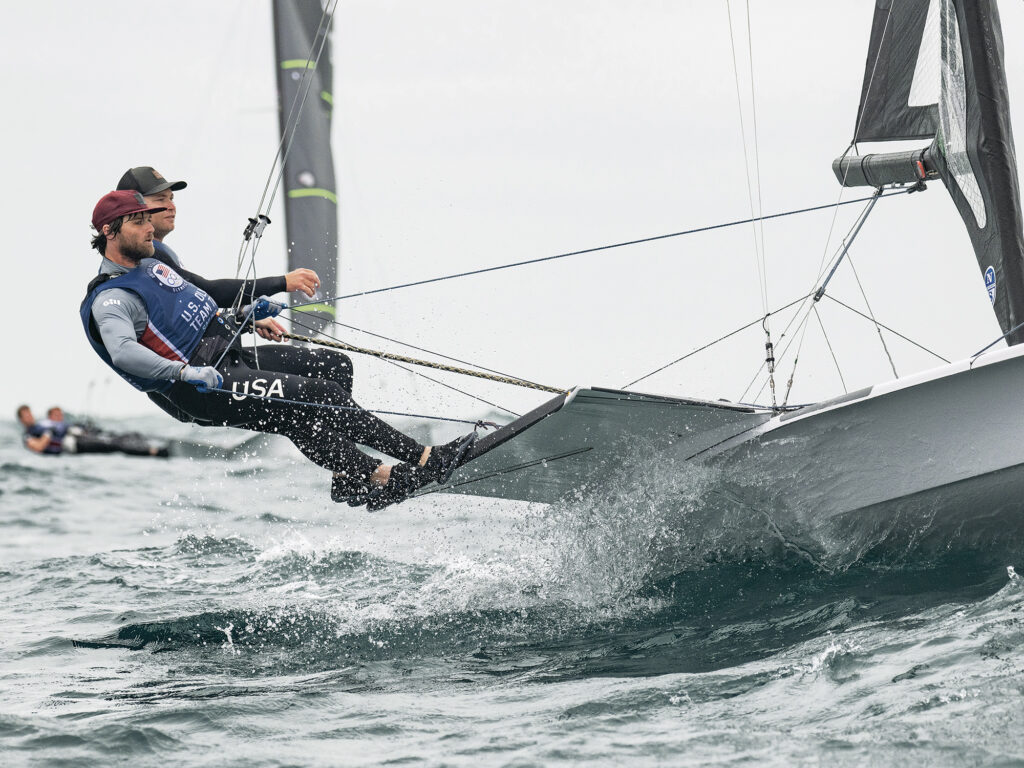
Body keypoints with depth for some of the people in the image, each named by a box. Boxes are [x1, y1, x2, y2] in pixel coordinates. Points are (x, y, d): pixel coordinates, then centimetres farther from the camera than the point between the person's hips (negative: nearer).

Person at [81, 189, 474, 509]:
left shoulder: (151, 264, 16)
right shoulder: (110, 300, -14)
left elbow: (210, 290, 27)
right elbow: (123, 352, -32)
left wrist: (281, 284, 23)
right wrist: (183, 372, -45)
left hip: (233, 356, 10)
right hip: (205, 393, -10)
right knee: (319, 394, -19)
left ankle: (350, 473, -4)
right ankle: (420, 460, -14)